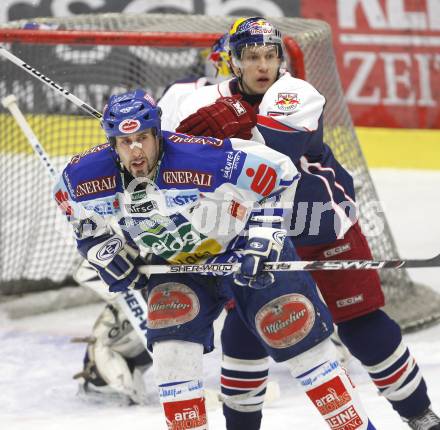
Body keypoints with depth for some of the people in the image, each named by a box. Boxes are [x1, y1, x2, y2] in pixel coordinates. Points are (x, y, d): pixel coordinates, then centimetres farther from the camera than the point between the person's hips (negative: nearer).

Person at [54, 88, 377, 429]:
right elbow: (79, 212, 3)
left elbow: (279, 172, -22)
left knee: (296, 333, -5)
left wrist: (262, 238, -23)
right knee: (171, 337, -18)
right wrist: (104, 251, -6)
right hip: (173, 264, 3)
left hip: (239, 247, -3)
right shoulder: (87, 174, -22)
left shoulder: (206, 158, -35)